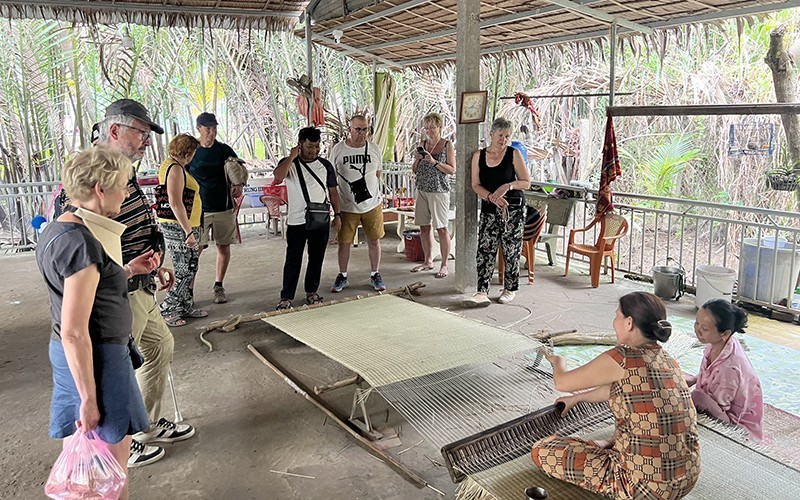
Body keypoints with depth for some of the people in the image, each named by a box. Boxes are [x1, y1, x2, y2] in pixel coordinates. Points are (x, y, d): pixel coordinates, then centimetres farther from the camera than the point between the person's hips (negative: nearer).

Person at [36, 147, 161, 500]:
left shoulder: (57, 229, 6)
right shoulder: (81, 243, -24)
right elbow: (73, 332, -25)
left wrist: (129, 270, 11)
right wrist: (89, 399, -19)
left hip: (66, 354, 10)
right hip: (96, 357, -10)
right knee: (113, 461, 6)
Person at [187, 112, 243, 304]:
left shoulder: (225, 150, 4)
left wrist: (239, 185, -8)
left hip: (224, 207, 2)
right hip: (199, 209, -2)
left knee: (223, 247, 7)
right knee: (196, 248, -6)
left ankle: (219, 285, 20)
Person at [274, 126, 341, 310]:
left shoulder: (325, 165, 6)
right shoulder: (289, 163, -3)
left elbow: (333, 191, 12)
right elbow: (278, 176, -26)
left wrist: (337, 214, 8)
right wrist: (292, 156, -21)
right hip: (296, 222, -3)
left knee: (316, 258, 12)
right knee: (293, 260, 0)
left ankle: (312, 292, 27)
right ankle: (286, 297, 9)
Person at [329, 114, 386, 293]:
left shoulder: (375, 149, 2)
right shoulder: (338, 149, -4)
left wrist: (379, 197, 10)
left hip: (372, 204, 1)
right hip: (347, 206, -1)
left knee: (374, 241, 7)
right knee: (344, 243, 6)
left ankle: (375, 275, 24)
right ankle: (342, 276, 23)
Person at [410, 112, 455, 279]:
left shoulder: (447, 145, -2)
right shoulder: (422, 145, 10)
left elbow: (452, 170, -8)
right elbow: (414, 170, 14)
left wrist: (433, 161, -18)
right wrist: (417, 160, -7)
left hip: (439, 191, -5)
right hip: (422, 190, 5)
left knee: (441, 228, -3)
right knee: (424, 227, 9)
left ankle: (444, 265, 5)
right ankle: (428, 261, 23)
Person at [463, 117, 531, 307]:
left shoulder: (513, 154, -1)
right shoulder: (479, 155, 5)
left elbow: (526, 182, 0)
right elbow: (476, 185, 2)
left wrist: (508, 186, -18)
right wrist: (491, 196, -15)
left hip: (513, 209, -2)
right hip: (489, 209, 2)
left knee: (511, 251, 4)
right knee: (485, 250, -6)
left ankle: (510, 289, 20)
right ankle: (482, 292, -6)